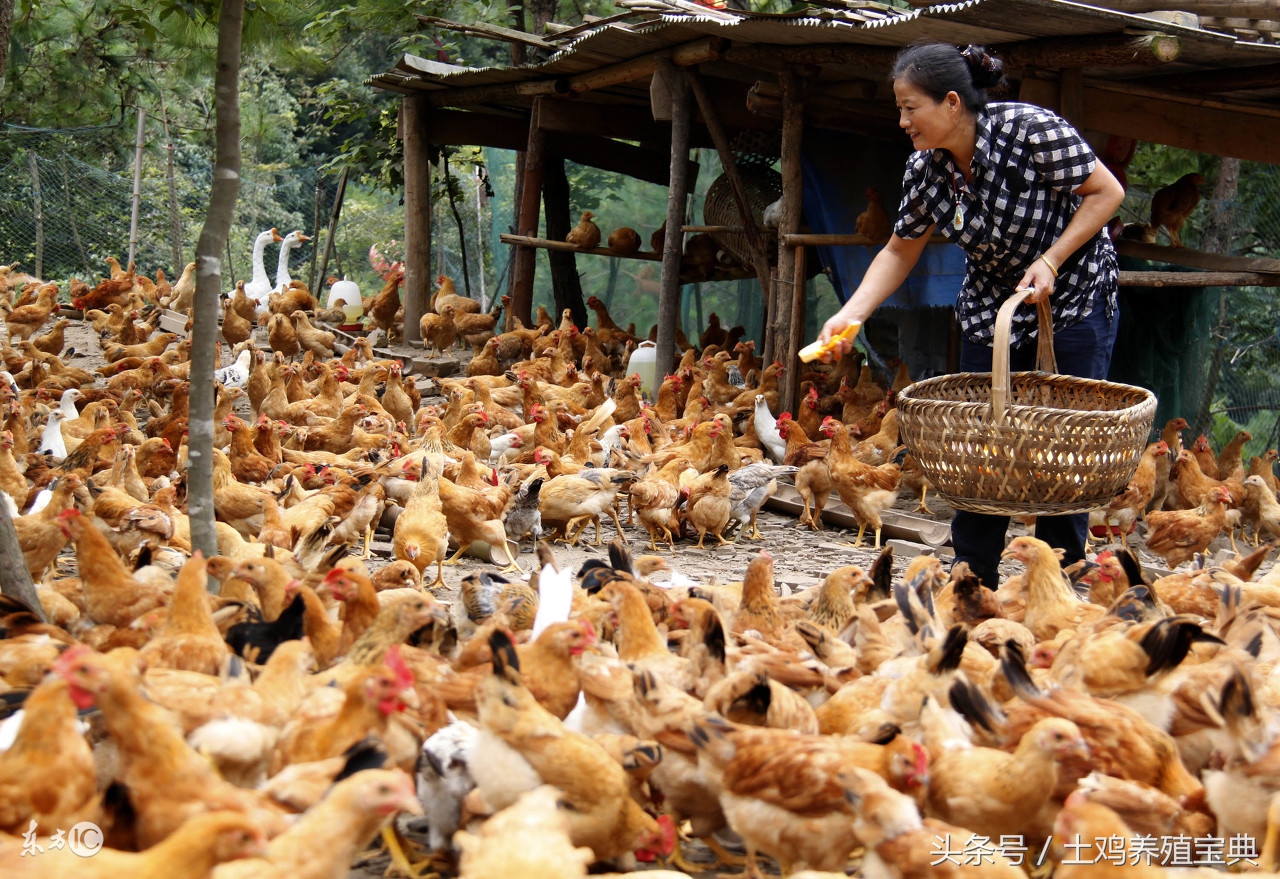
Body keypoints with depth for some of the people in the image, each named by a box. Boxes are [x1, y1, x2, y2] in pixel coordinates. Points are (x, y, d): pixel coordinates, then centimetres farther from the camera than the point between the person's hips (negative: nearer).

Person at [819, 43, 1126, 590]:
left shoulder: (1031, 131, -25)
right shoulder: (925, 169, -9)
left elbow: (1107, 192, -15)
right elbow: (901, 251, 3)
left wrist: (1050, 262, -23)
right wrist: (849, 315, -9)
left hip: (1074, 302, -5)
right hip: (991, 309, 5)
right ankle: (973, 581, 16)